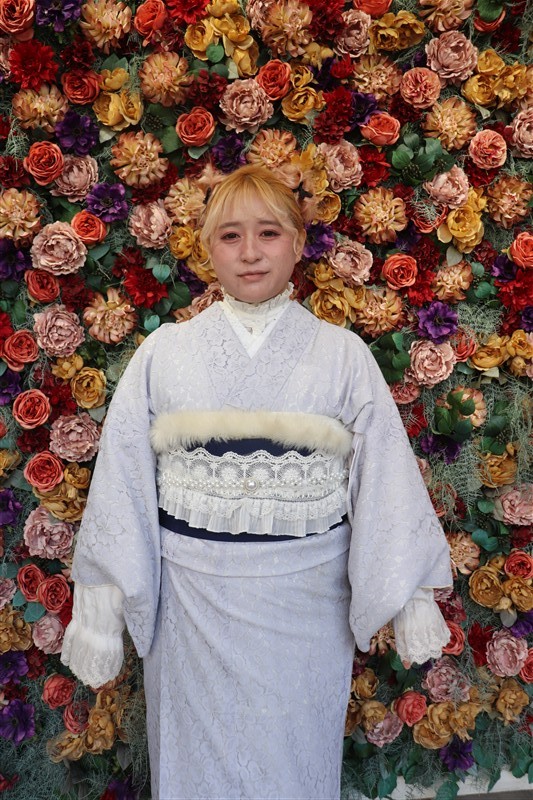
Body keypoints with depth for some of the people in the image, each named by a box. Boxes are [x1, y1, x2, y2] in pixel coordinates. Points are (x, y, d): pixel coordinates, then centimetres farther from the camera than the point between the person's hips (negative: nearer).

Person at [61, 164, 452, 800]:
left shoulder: (343, 354, -1)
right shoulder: (164, 353, 0)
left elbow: (388, 479, 0)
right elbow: (121, 484, 0)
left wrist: (413, 600, 0)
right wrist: (99, 604, 0)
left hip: (305, 604, 0)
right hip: (192, 599, 1)